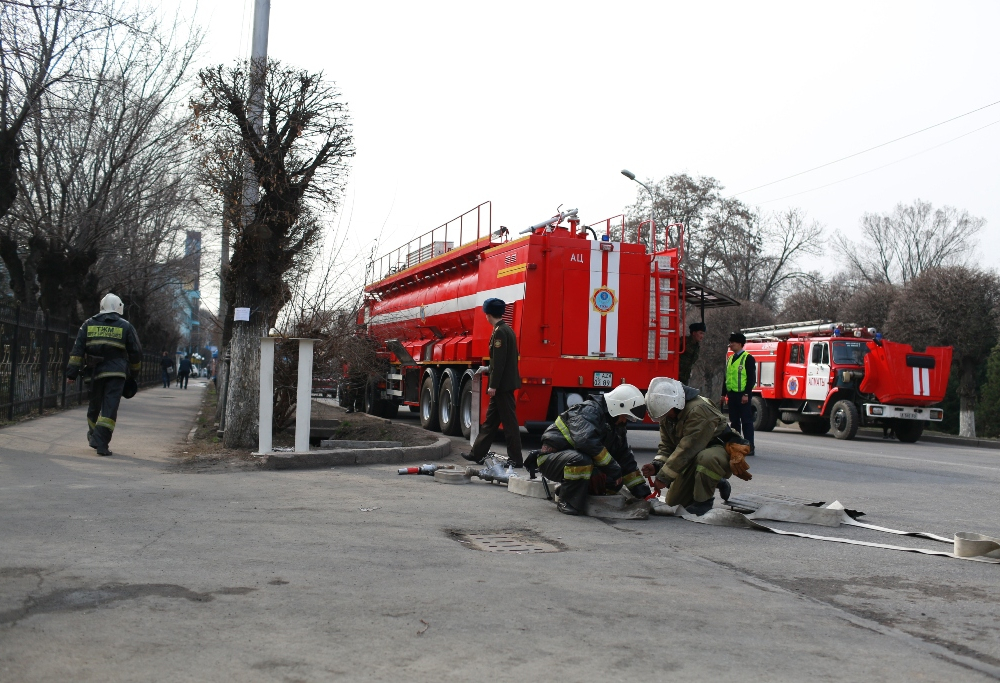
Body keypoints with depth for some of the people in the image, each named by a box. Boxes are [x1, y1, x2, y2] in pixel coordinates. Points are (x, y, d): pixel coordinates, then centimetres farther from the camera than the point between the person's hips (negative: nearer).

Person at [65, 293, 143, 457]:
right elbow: (136, 352, 7)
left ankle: (93, 436, 35)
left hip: (95, 372, 3)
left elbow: (78, 349, 4)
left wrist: (72, 371, 2)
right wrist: (134, 370, 21)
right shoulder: (125, 326, 4)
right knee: (110, 409, -5)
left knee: (94, 406, 20)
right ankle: (101, 443, -14)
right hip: (116, 373, -3)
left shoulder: (88, 324, 10)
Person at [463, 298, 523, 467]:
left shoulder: (499, 332, -16)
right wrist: (488, 369, 32)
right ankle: (477, 453, 21)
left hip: (502, 385, -10)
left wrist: (493, 385, -20)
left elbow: (500, 360, -21)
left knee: (509, 421, -4)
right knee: (490, 420, 14)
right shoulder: (507, 330, 14)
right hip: (505, 384, 10)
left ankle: (516, 459, 1)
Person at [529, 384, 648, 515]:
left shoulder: (617, 426, 8)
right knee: (581, 461, -39)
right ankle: (567, 502, -18)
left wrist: (641, 489, 5)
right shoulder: (589, 411, -21)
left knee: (614, 482, 0)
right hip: (552, 458, -9)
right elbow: (586, 440, -37)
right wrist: (612, 467, -32)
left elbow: (625, 457, 10)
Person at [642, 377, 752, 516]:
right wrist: (656, 466, -20)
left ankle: (703, 501, -18)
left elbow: (687, 449, -34)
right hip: (694, 457, 9)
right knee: (673, 501, 7)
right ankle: (717, 483, 25)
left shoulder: (698, 409, -32)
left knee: (705, 458, -44)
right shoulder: (667, 415, -3)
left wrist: (663, 477, -32)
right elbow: (666, 445, 0)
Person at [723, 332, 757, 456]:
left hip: (742, 395, -7)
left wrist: (746, 394, -17)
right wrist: (725, 393, 16)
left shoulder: (748, 358, -6)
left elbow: (751, 378, -11)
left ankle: (750, 448, -2)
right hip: (732, 394, 7)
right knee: (734, 421, 10)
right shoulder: (730, 359, 17)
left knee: (746, 421, -4)